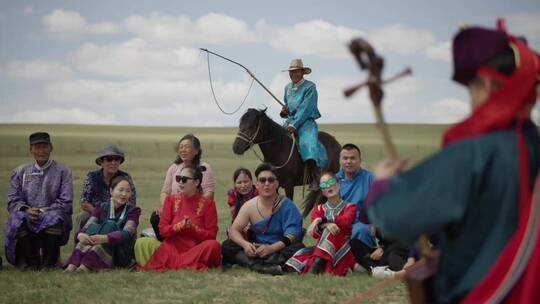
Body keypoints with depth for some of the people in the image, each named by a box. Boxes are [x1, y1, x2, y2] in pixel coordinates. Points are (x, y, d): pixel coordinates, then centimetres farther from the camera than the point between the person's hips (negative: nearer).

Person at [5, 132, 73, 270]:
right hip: (27, 216, 2)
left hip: (52, 214, -2)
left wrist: (44, 211, -14)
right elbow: (13, 200, 9)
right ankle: (31, 260, -13)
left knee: (54, 219, -37)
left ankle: (50, 261, -15)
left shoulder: (62, 171, 9)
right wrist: (26, 210, -13)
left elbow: (65, 202, 0)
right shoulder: (19, 173, 17)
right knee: (17, 220, -33)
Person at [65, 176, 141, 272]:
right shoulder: (101, 208, 11)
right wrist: (80, 235, -32)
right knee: (94, 227, -23)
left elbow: (127, 234, -17)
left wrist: (105, 238, -37)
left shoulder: (132, 211, 3)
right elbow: (87, 227, -5)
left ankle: (86, 265, -43)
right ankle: (73, 263, -43)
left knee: (110, 225, -25)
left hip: (122, 255, -2)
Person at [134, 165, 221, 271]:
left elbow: (211, 235, -1)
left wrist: (193, 228, -18)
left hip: (196, 250, -2)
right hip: (172, 249, 2)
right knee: (142, 243, -22)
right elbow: (162, 230, 3)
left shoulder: (207, 203, 2)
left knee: (213, 245, -35)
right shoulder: (171, 199, 10)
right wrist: (180, 226, -16)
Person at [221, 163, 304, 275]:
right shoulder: (250, 206, 1)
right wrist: (245, 244, -25)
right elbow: (234, 230, -2)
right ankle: (264, 267, -41)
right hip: (256, 249, 3)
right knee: (227, 246, -17)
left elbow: (292, 236, -17)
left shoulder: (286, 205, -9)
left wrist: (271, 248, -34)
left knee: (298, 248, -34)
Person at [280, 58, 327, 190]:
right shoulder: (288, 87, 15)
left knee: (308, 142, -30)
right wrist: (284, 111, 3)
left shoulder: (309, 87, -6)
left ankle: (315, 182, -38)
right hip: (290, 121, 7)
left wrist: (294, 124, -19)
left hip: (306, 121, -7)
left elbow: (305, 109, -13)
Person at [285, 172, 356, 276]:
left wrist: (321, 220, -19)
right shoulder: (318, 209, 17)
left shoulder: (349, 207, 10)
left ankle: (314, 267, -46)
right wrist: (326, 224, -25)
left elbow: (345, 221, -16)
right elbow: (315, 233, -3)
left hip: (343, 251, -3)